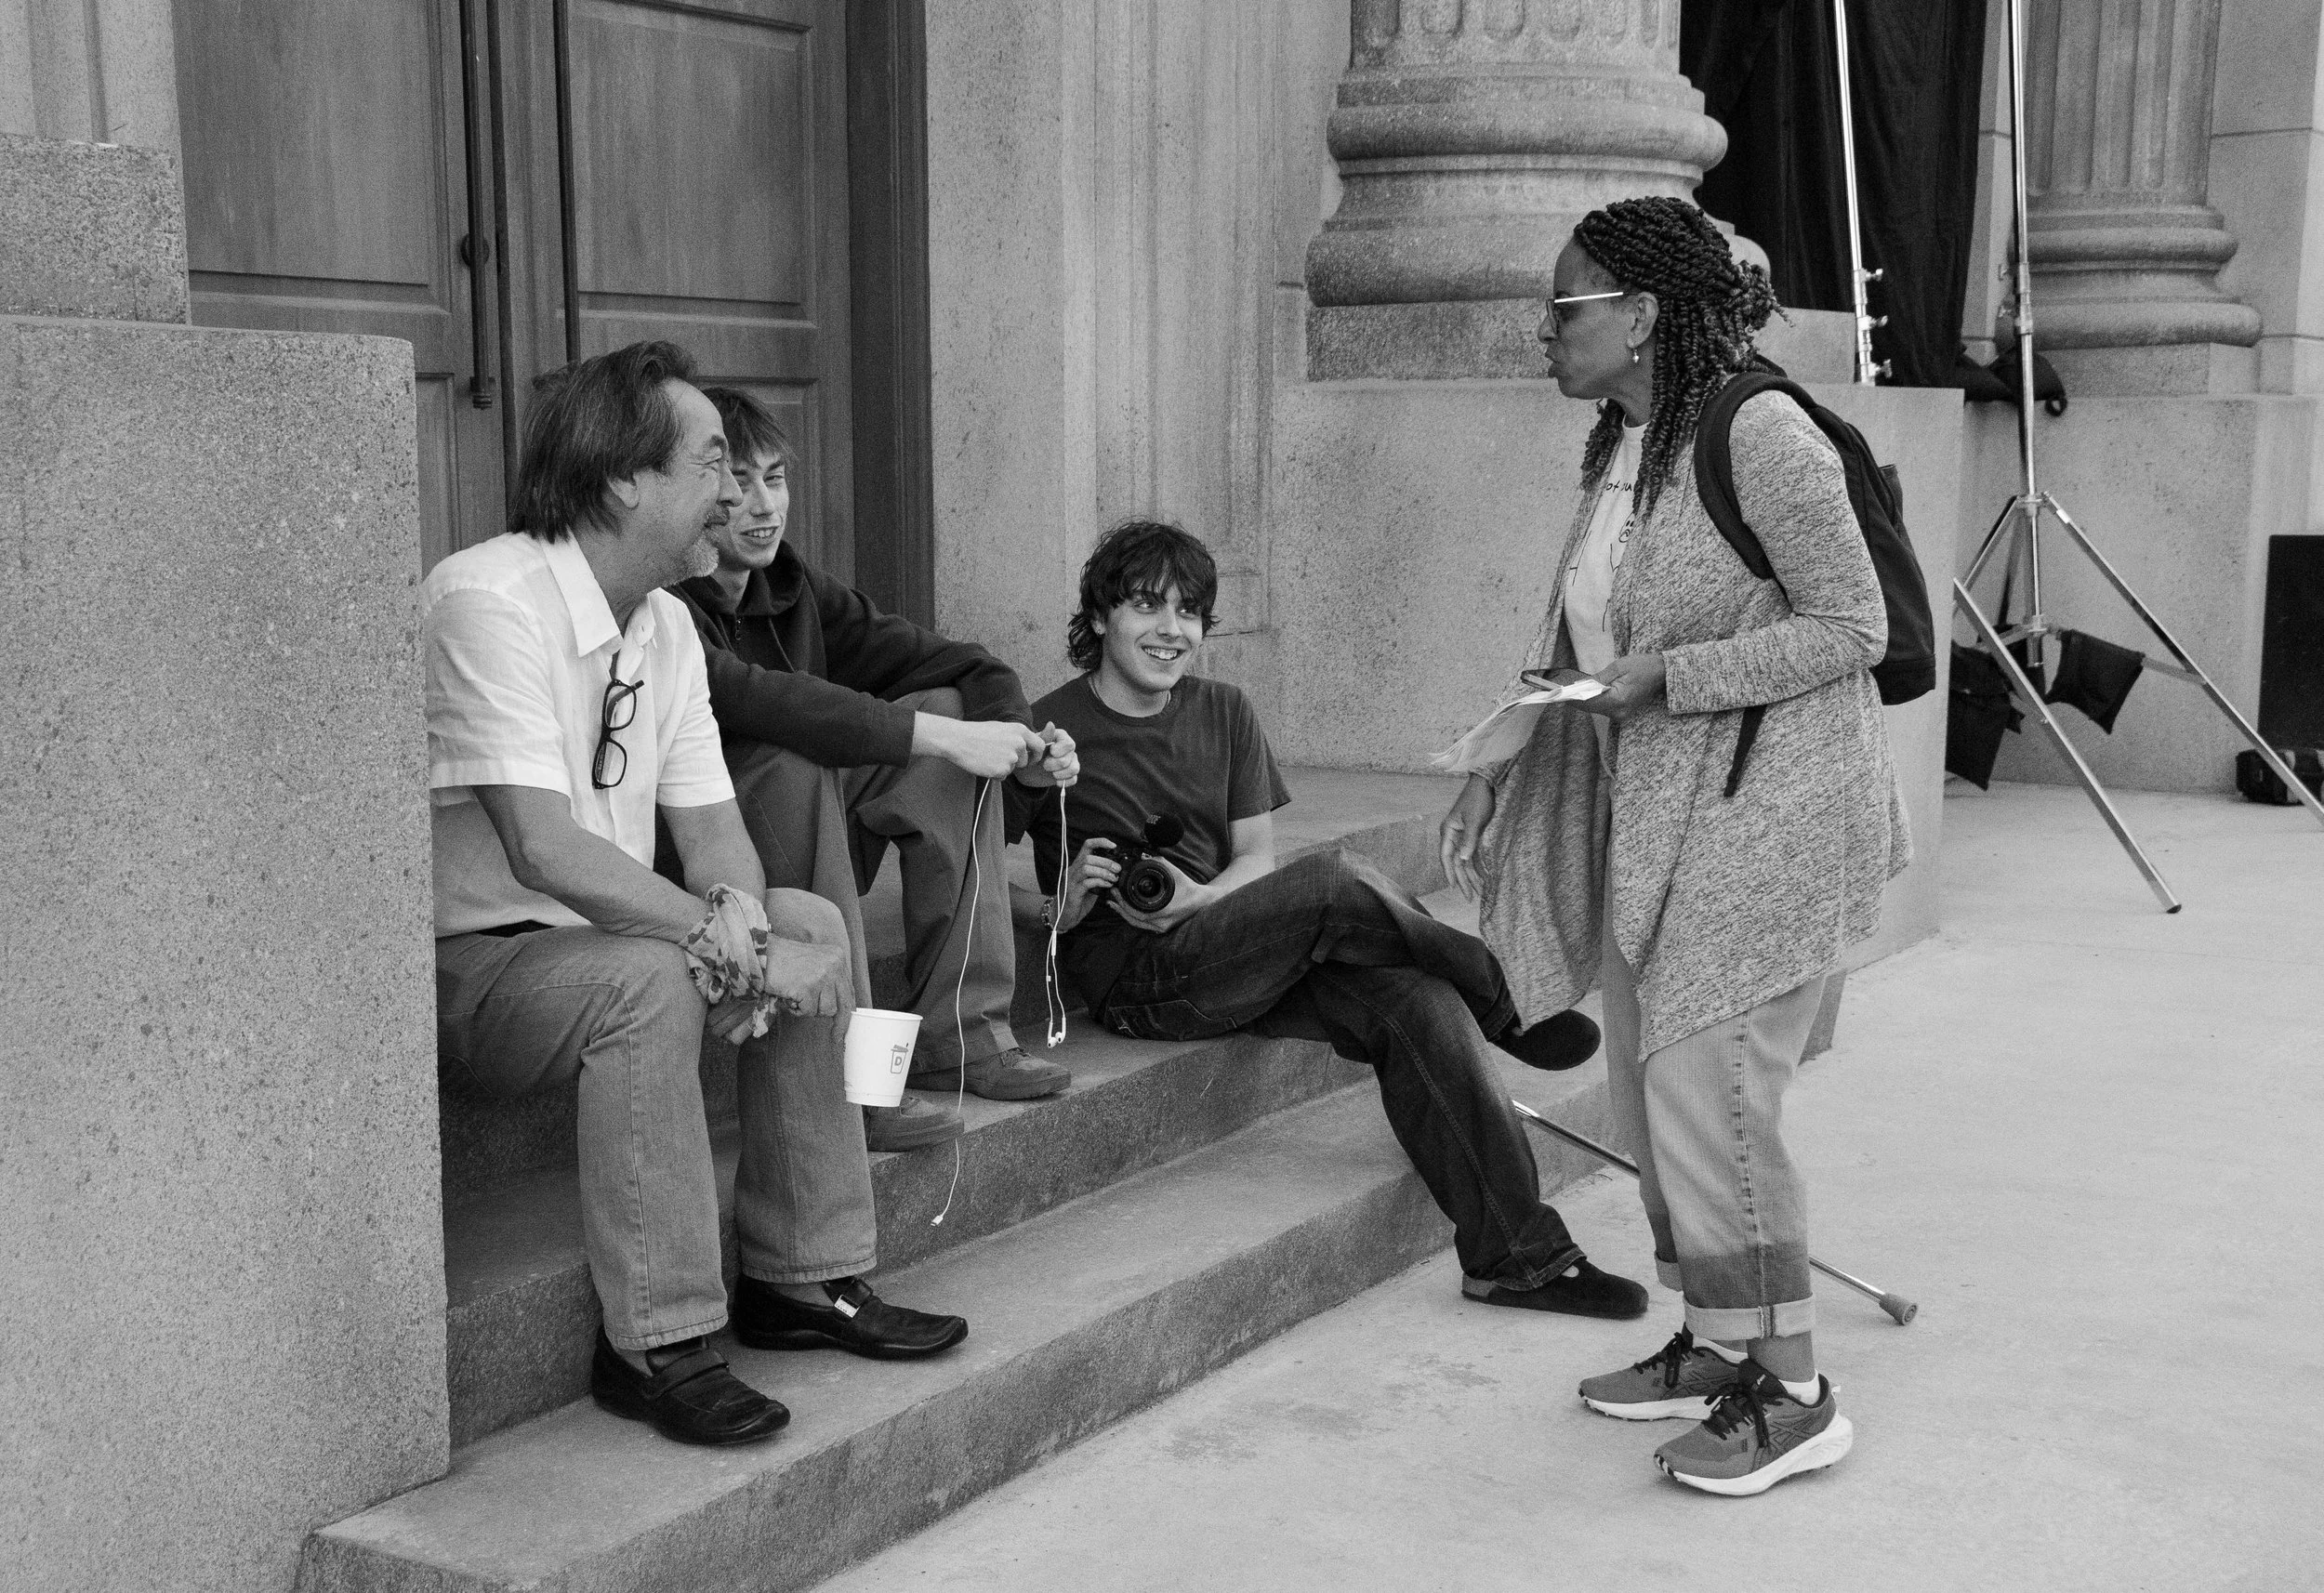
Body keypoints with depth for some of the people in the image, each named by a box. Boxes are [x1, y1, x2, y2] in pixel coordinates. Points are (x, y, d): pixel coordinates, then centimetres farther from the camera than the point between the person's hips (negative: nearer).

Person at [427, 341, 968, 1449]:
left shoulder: (665, 624, 6)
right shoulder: (488, 601, -22)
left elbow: (711, 827, 5)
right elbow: (543, 851, -31)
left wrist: (743, 921, -19)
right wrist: (730, 945, -30)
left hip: (596, 934, 9)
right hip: (459, 965, -9)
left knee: (811, 925, -5)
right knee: (646, 980, -34)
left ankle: (804, 1278, 3)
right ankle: (655, 1345, -24)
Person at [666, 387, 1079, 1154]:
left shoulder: (791, 585, 4)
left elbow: (946, 662, 4)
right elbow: (751, 699, -35)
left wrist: (1019, 741, -17)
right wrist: (941, 738, -35)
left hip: (803, 864, 8)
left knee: (952, 711, -4)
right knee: (792, 765, -33)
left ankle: (958, 1032, -8)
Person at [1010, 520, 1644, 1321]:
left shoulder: (1223, 714, 13)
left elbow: (1257, 854, 10)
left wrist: (1197, 899, -11)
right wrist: (1059, 908, -21)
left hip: (1222, 941, 6)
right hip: (1135, 978, -6)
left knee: (1415, 999, -21)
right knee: (1336, 881, -29)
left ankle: (1515, 1254, -17)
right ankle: (1504, 1012, -5)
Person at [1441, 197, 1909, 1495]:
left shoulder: (1760, 436, -17)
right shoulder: (1618, 446, 10)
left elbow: (1852, 628, -17)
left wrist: (1665, 676, -22)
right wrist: (1529, 726, 11)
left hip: (1765, 807, -9)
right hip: (1651, 810, 9)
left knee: (1706, 1089, -9)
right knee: (1651, 1085, 13)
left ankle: (1794, 1395, 5)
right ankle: (1715, 1345, 28)